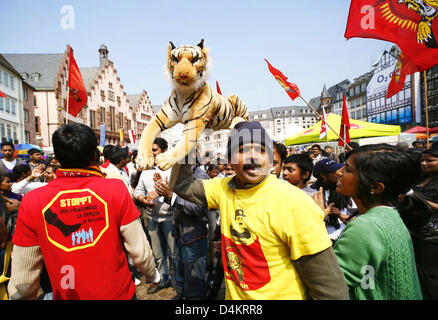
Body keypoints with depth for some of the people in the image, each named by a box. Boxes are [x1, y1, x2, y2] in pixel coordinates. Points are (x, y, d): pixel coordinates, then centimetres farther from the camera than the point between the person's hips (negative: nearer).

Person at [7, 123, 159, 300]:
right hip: (119, 292, -1)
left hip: (65, 295, 2)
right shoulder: (116, 189, -20)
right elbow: (139, 252, -14)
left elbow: (22, 284, -7)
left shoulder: (31, 201, -14)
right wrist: (152, 275, 5)